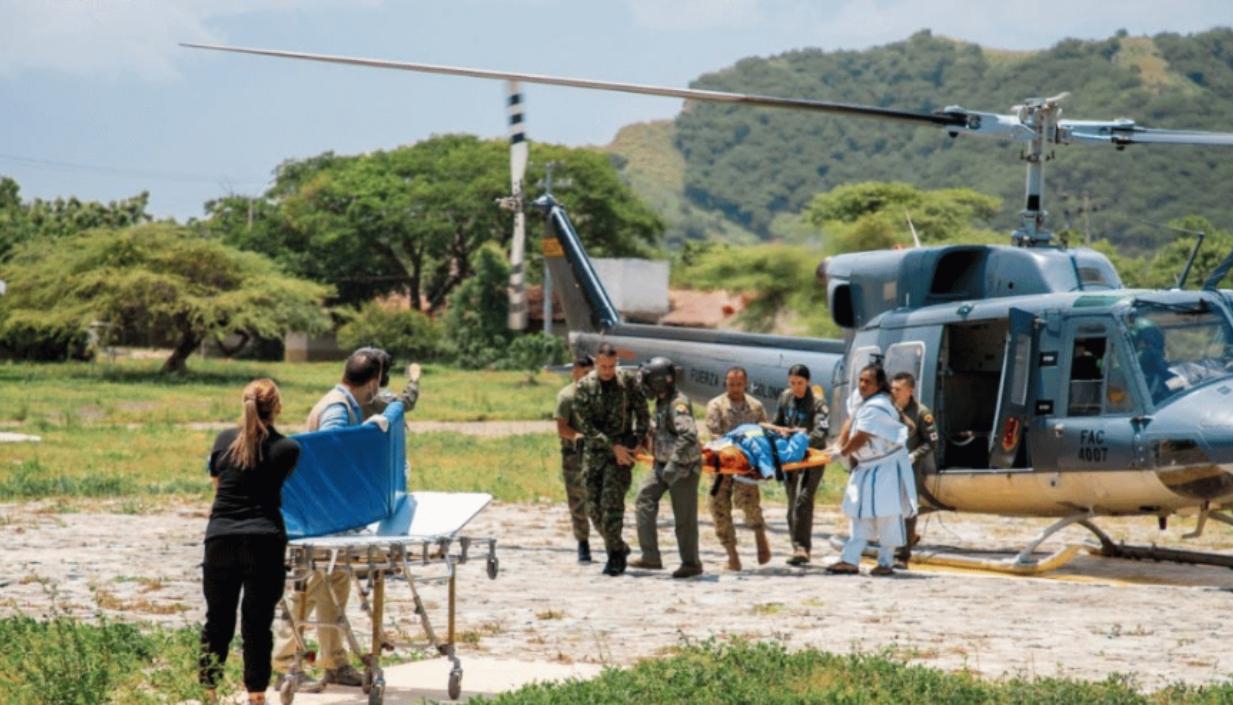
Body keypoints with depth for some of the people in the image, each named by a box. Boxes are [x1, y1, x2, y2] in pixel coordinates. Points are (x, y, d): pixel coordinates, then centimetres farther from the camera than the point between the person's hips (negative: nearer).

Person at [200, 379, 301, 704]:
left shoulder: (224, 440, 7)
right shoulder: (287, 449, -1)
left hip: (220, 539, 2)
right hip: (263, 540, -2)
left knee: (218, 619, 10)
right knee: (258, 622, 3)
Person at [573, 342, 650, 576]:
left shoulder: (629, 381, -2)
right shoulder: (584, 386, -2)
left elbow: (642, 416, 4)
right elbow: (585, 424, -9)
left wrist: (636, 444, -6)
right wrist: (613, 446, -15)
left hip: (622, 452, -3)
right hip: (594, 451, 3)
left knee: (612, 502, -14)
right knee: (594, 506, 3)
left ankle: (615, 554, -8)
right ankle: (619, 548, 20)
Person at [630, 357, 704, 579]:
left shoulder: (678, 403, -20)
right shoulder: (661, 402, 11)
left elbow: (688, 434, -32)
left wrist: (674, 462, -35)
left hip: (683, 468, -9)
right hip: (663, 464, 9)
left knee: (684, 516, -1)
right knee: (644, 500, 0)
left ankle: (691, 562, 14)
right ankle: (651, 557, 3)